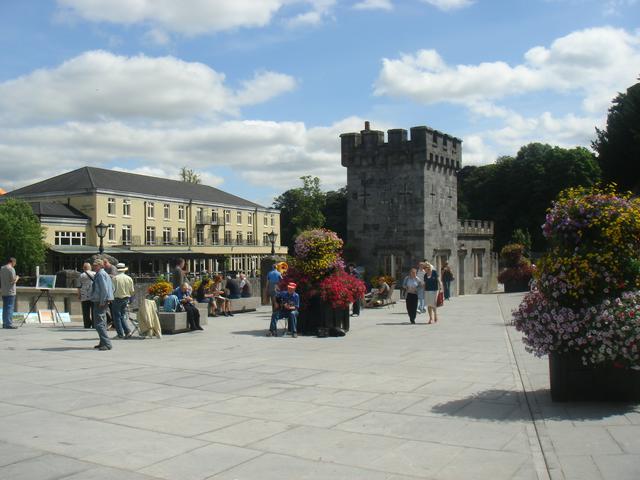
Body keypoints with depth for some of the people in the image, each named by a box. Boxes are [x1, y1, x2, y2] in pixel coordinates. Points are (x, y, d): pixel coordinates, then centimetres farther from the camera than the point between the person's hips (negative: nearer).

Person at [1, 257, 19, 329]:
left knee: (5, 307, 12)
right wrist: (17, 278, 3)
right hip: (10, 292, -7)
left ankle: (5, 323, 15)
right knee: (10, 307, -5)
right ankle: (9, 324, -6)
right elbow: (13, 281, -16)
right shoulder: (11, 269, -12)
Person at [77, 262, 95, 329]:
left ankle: (87, 326, 2)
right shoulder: (95, 274, 5)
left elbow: (79, 287, 2)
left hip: (84, 297, -1)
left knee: (86, 313, 3)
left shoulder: (81, 275, 2)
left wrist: (79, 296, 10)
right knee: (94, 312, 5)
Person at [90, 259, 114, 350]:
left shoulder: (100, 274, -13)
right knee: (102, 323, 17)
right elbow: (112, 288, 21)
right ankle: (103, 343, 25)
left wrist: (102, 302, -20)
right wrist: (108, 299, 18)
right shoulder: (104, 274, 17)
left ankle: (107, 344, -16)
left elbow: (104, 289, -22)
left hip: (100, 302, -11)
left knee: (99, 324, -12)